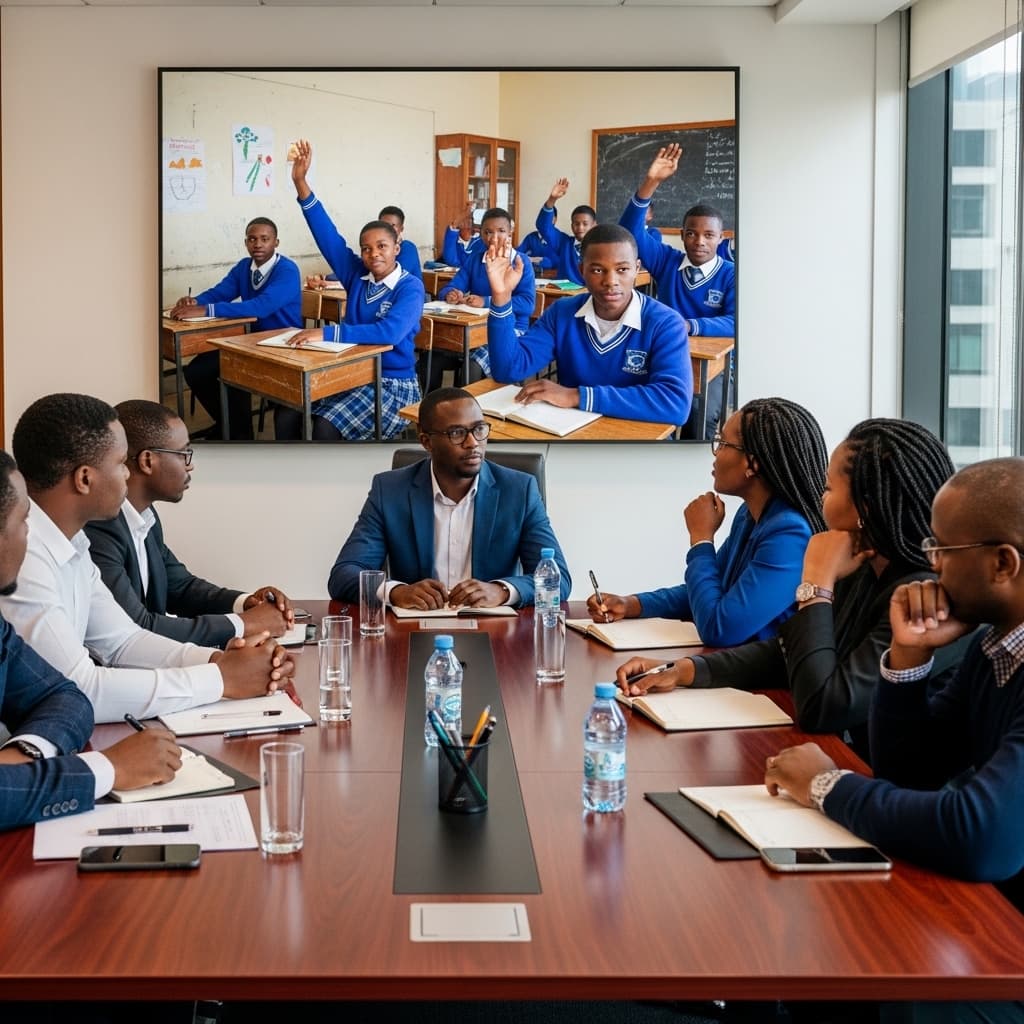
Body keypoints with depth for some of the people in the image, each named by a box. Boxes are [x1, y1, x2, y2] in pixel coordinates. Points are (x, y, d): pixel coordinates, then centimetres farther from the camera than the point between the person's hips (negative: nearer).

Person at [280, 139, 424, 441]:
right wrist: (301, 183, -8)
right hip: (351, 375, 6)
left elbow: (390, 332, -27)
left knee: (327, 427, -29)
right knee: (286, 414, -15)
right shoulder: (357, 276, 7)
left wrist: (327, 333, -32)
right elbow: (328, 236, 1)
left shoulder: (411, 287, -10)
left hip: (392, 384, -6)